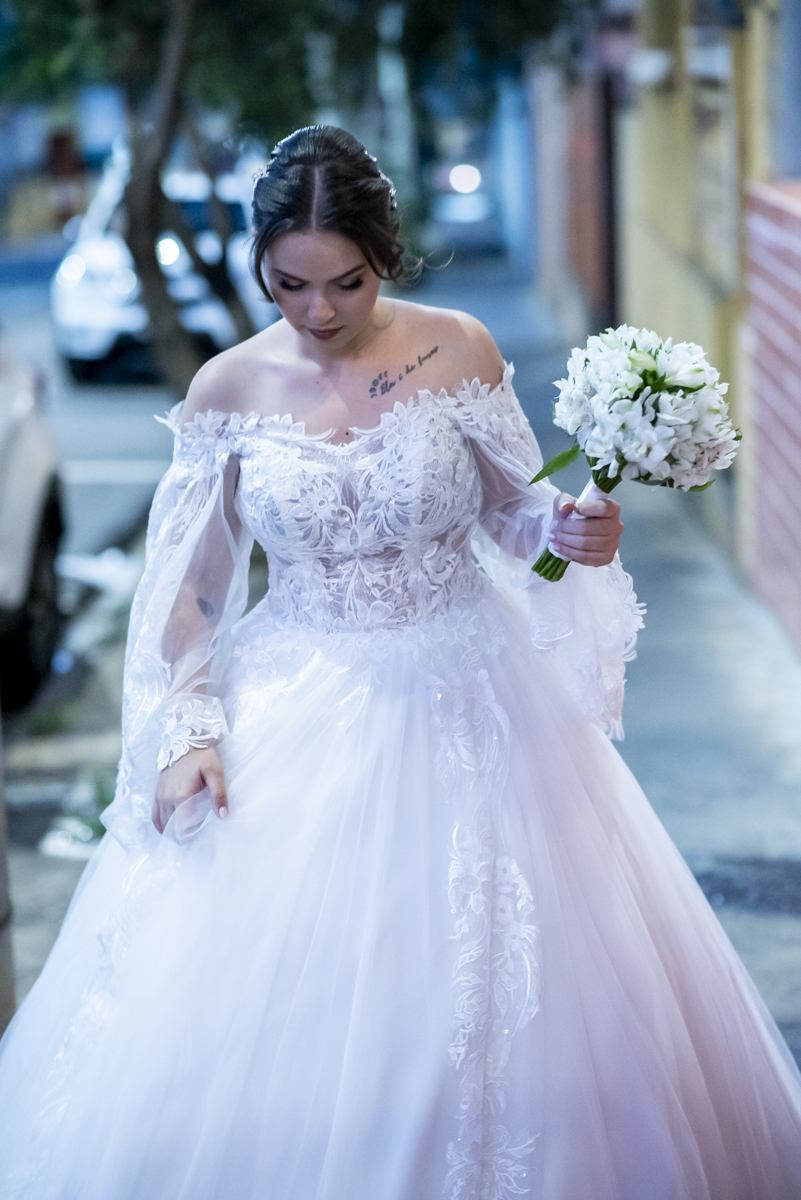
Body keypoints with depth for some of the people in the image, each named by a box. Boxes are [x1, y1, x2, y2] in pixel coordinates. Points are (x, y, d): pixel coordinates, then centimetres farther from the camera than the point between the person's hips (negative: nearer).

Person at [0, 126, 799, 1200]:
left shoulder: (458, 351, -5)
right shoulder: (228, 389, -3)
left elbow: (514, 509, 6)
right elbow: (189, 588, 1)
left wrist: (572, 531, -16)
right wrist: (191, 728, -12)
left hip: (465, 702, 0)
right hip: (297, 715, 1)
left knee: (490, 1000, 5)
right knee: (264, 1018, 1)